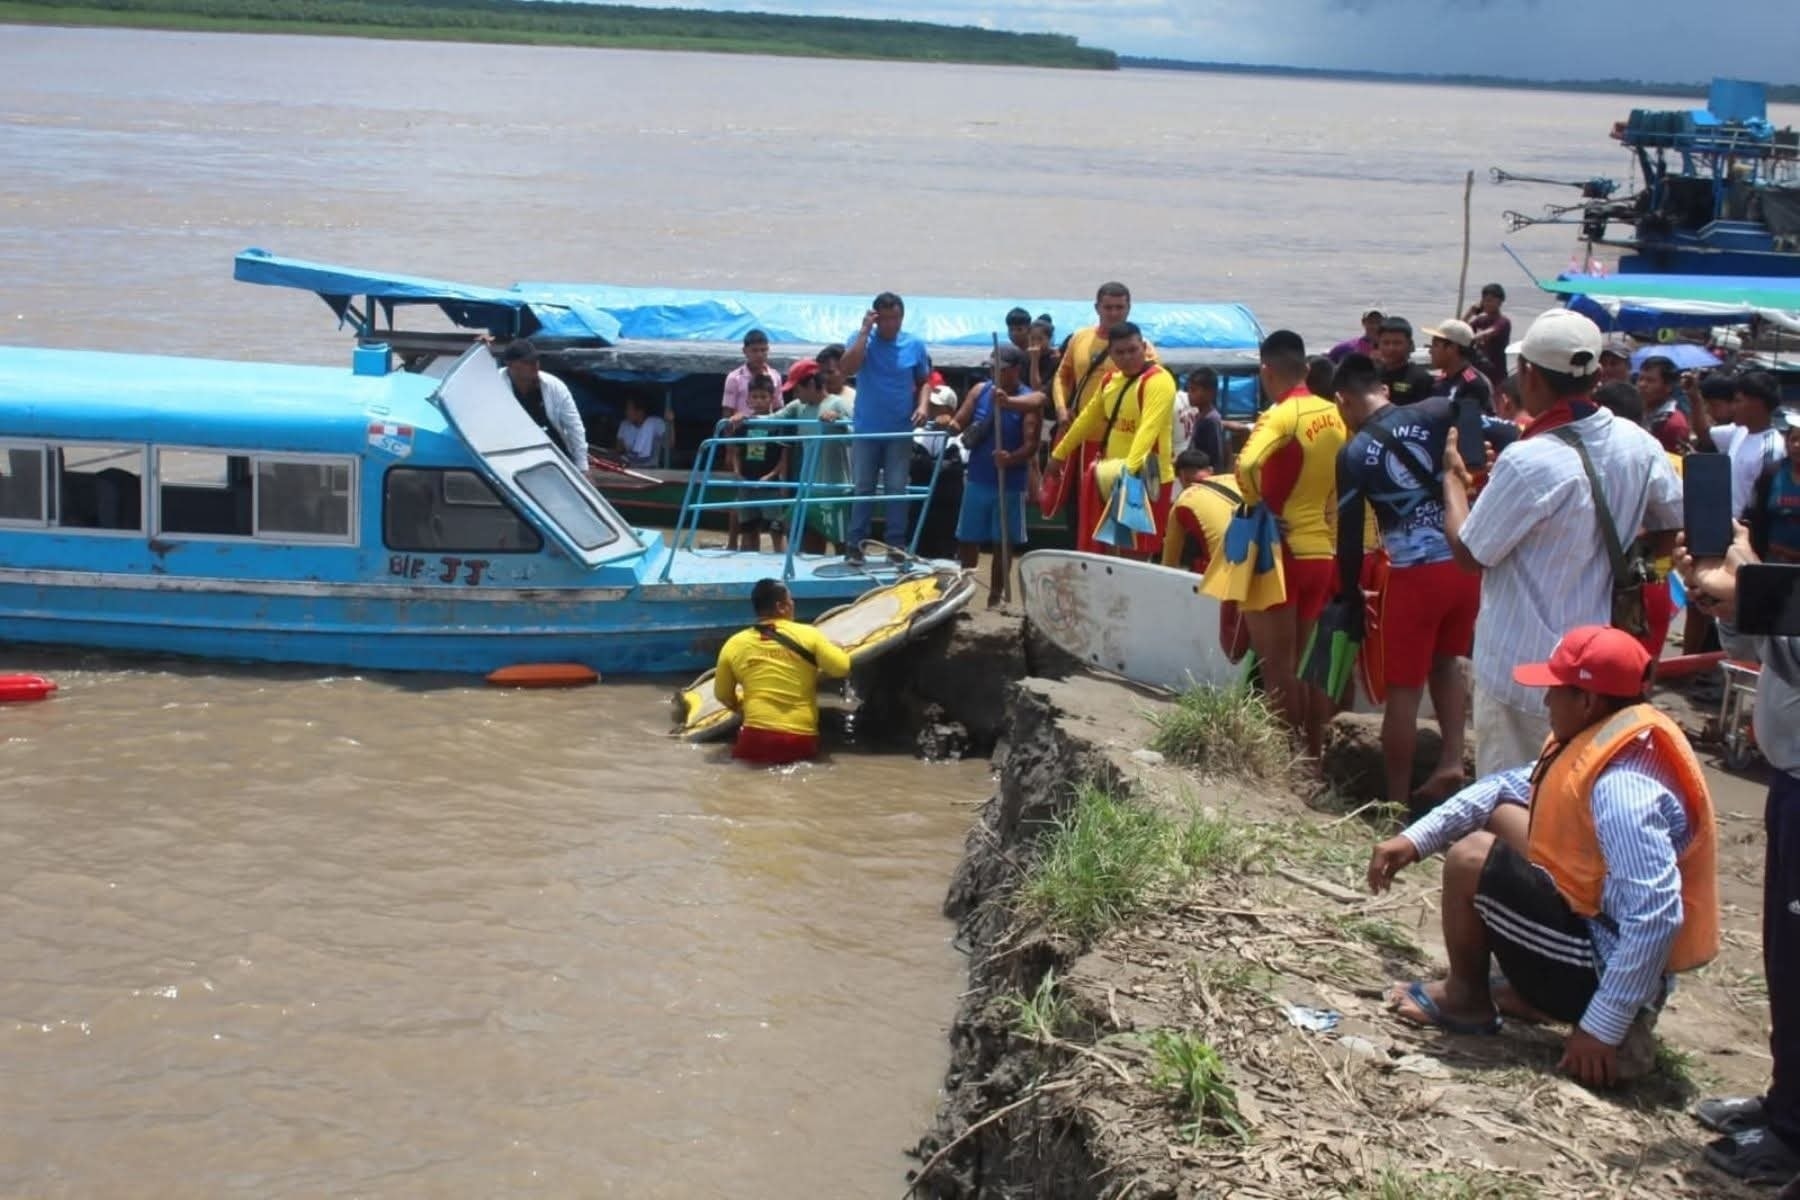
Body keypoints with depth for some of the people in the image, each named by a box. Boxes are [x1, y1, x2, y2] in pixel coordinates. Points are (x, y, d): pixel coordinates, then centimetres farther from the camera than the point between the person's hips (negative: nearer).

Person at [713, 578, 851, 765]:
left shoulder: (735, 644, 3)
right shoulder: (807, 634, -2)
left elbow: (723, 695, 13)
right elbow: (842, 668, -7)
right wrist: (834, 649, 15)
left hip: (757, 740, 0)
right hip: (802, 741, 0)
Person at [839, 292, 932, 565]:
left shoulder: (914, 345, 2)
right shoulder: (862, 340, -3)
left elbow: (925, 380, 11)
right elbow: (848, 368, -20)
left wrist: (922, 405, -8)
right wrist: (865, 331, -18)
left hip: (900, 430, 1)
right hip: (867, 429, -1)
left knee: (897, 489, 3)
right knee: (863, 489, 3)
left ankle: (896, 544, 7)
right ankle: (856, 544, 8)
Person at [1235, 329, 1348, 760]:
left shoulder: (1280, 417, -16)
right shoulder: (1334, 414, 5)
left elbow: (1248, 465, -32)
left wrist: (1257, 502, -15)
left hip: (1282, 550, -7)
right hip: (1324, 551, 7)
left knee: (1278, 664, 1)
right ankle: (1313, 754, 19)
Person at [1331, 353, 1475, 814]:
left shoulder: (1353, 454, -3)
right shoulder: (1436, 413, 2)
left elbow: (1350, 535, 1)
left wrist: (1349, 595, 10)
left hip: (1413, 574, -4)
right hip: (1464, 561, 4)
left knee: (1403, 690, 8)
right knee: (1445, 659, 28)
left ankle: (1397, 800, 15)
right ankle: (1452, 759, 15)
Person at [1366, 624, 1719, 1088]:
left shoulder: (1621, 786, -30)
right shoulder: (1597, 739, 1)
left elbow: (1658, 917, -35)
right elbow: (1506, 786, 12)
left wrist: (1601, 1029, -31)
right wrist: (1416, 838, 3)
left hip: (1607, 967, -10)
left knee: (1470, 861, -13)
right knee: (1503, 815, 18)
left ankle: (1465, 1001, 13)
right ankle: (1535, 995, 20)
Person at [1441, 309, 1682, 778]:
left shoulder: (1528, 462, -24)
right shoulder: (1639, 445, -3)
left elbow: (1469, 553, -14)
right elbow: (1674, 526, 13)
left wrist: (1453, 475, -1)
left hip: (1522, 670, -7)